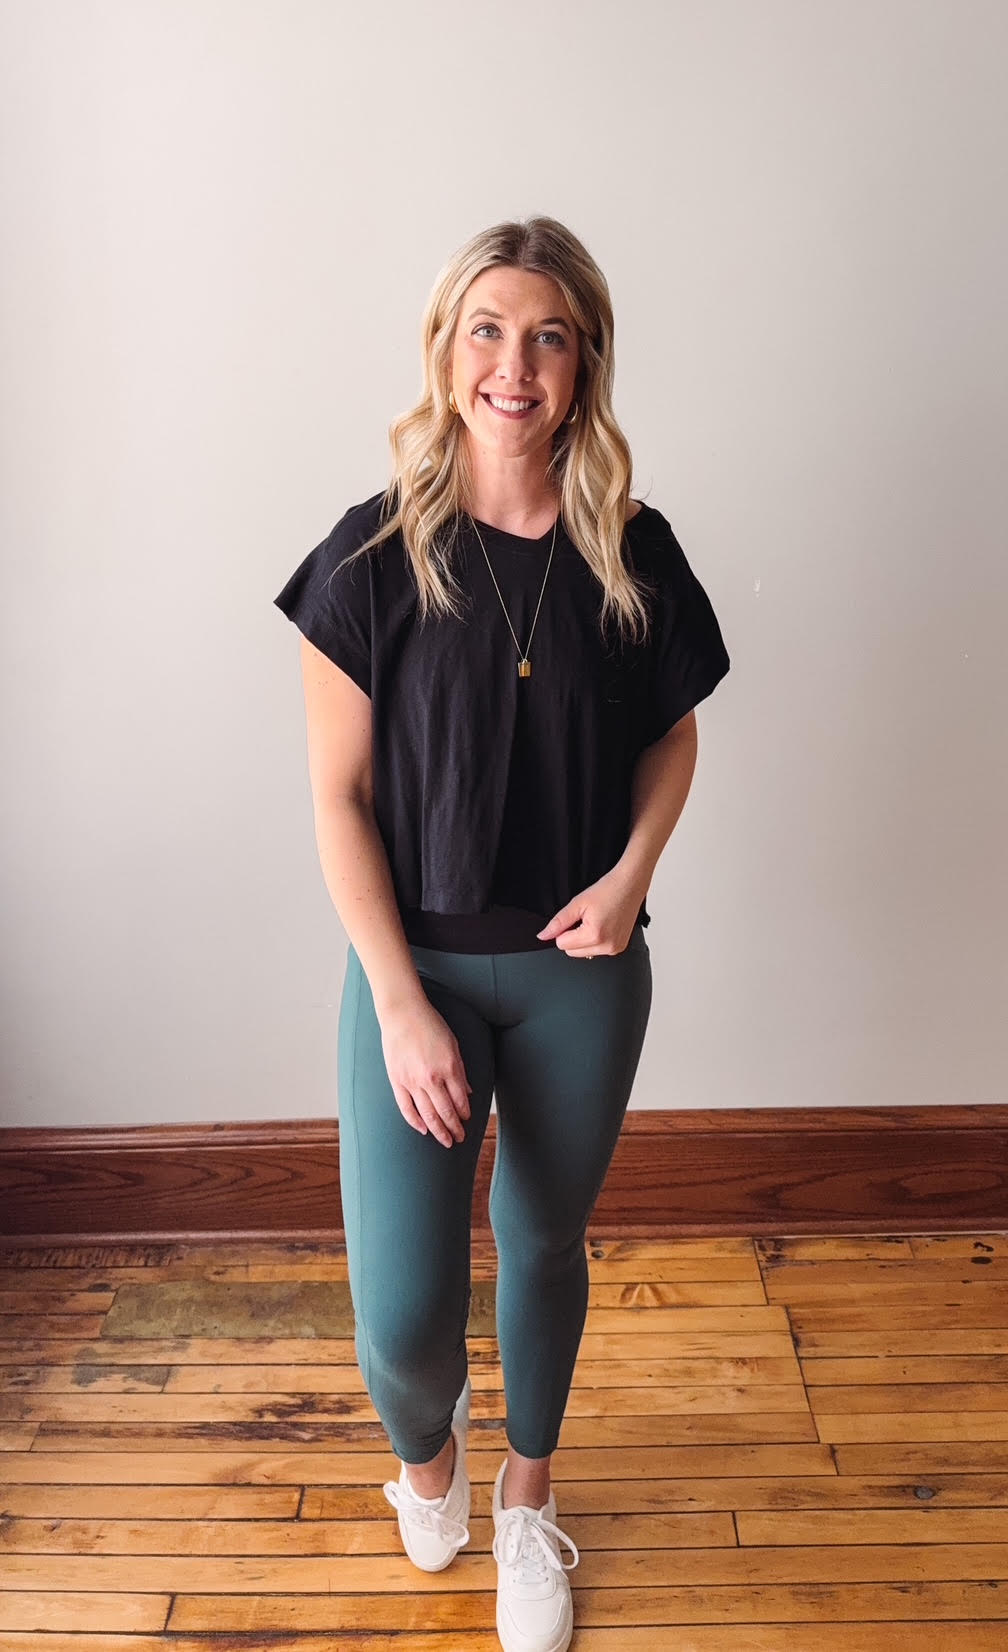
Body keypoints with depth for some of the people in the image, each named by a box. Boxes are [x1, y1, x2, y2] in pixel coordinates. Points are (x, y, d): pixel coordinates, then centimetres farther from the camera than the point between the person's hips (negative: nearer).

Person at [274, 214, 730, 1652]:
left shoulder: (634, 552, -4)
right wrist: (402, 1006, -14)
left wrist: (632, 871, -10)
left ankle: (527, 1502, 48)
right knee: (403, 1316, -3)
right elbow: (339, 794, -9)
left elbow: (672, 735, 9)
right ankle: (428, 1441, 37)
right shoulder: (377, 553, -10)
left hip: (582, 972, 2)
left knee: (546, 1240, 19)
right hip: (417, 966, -2)